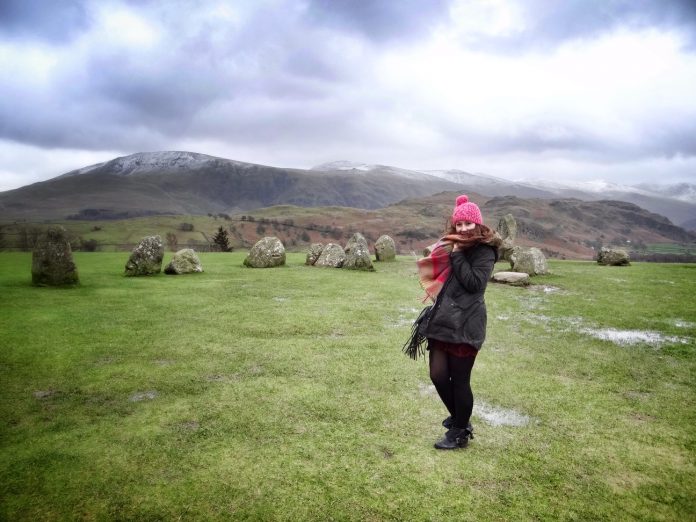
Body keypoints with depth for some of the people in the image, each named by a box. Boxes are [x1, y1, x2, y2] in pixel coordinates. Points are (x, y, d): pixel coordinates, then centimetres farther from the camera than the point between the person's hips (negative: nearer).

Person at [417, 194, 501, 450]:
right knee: (438, 375, 6)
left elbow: (474, 283, -19)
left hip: (465, 325, -6)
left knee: (459, 380, 3)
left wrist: (457, 255, -14)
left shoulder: (484, 251, -5)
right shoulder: (452, 246, 14)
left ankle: (460, 433, 23)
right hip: (443, 320, 6)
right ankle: (459, 419, 33)